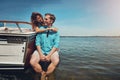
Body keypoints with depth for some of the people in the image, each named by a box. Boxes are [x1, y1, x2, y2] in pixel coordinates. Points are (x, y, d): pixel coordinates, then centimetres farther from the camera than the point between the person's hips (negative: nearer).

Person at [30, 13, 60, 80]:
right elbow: (37, 42, 0)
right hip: (41, 50, 2)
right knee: (32, 62, -24)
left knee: (56, 61, -31)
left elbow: (56, 44, -5)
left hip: (52, 51, -1)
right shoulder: (41, 29, 7)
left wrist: (49, 55, -17)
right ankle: (43, 73, 0)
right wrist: (41, 54, -14)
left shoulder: (55, 31, 3)